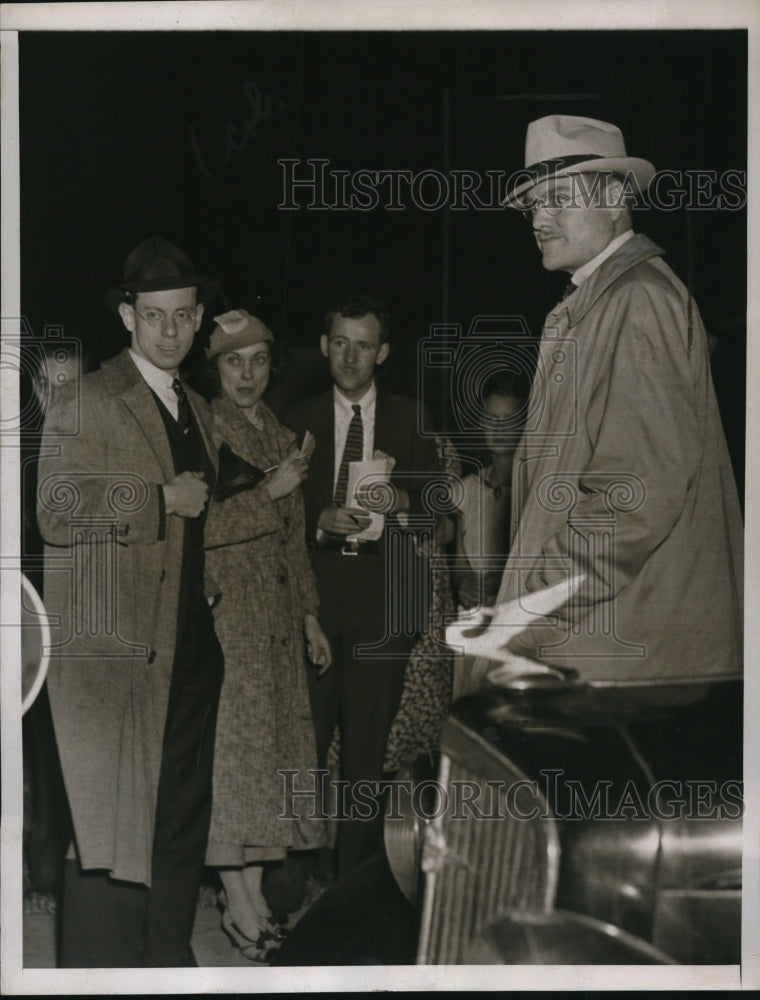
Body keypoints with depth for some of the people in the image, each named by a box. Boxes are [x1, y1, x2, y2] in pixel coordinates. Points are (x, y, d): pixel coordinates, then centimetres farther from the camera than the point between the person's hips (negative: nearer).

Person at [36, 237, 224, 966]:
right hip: (113, 651, -7)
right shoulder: (84, 403, -5)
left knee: (182, 819, 11)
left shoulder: (196, 408, 19)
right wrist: (161, 498, -15)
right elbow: (58, 513, -16)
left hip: (191, 649, 7)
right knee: (110, 826, -5)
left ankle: (169, 956, 21)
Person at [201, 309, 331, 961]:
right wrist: (269, 491, -13)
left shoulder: (281, 435, 17)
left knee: (277, 735, 5)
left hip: (278, 604, 7)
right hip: (226, 602, -7)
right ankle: (238, 900, -3)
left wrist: (310, 615, 19)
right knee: (236, 737, -8)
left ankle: (254, 890, 11)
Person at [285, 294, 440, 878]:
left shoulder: (410, 421, 10)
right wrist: (321, 520, -13)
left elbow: (435, 514, 8)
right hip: (315, 597, 0)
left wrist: (402, 502, -13)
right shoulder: (299, 420, 12)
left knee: (368, 747, 1)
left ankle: (355, 874, 10)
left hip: (382, 603, 0)